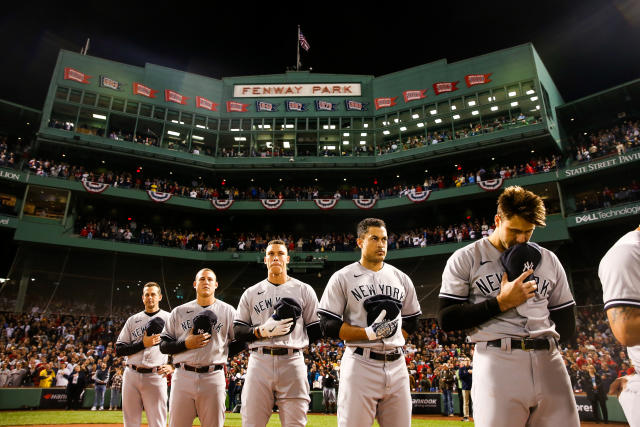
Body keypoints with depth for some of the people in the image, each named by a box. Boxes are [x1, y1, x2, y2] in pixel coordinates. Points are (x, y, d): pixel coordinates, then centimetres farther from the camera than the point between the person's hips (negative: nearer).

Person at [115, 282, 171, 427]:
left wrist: (173, 366, -7)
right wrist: (143, 343, -8)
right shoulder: (132, 320, 12)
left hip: (156, 377, -3)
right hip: (131, 376, 3)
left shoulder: (169, 319, 5)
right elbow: (119, 350, 7)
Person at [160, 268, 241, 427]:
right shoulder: (179, 311, 12)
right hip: (183, 377, 1)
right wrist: (186, 344, -6)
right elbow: (163, 346, 10)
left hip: (214, 378, -1)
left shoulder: (228, 311, 8)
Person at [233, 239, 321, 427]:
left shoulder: (304, 290, 11)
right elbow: (238, 330, 10)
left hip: (292, 362, -1)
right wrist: (262, 331, -7)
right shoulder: (251, 293, 14)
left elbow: (316, 330, 11)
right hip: (259, 361, 1)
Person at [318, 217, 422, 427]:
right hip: (360, 365, -4)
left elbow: (411, 321, 21)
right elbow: (329, 326, -6)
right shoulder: (342, 278, -1)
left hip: (397, 365, 4)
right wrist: (369, 334, -16)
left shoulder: (401, 278, 13)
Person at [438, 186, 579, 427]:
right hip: (497, 362, -4)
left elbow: (567, 325, 20)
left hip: (549, 362, 4)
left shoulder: (549, 260, 16)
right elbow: (446, 320, -5)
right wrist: (501, 302, -10)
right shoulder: (464, 259, 2)